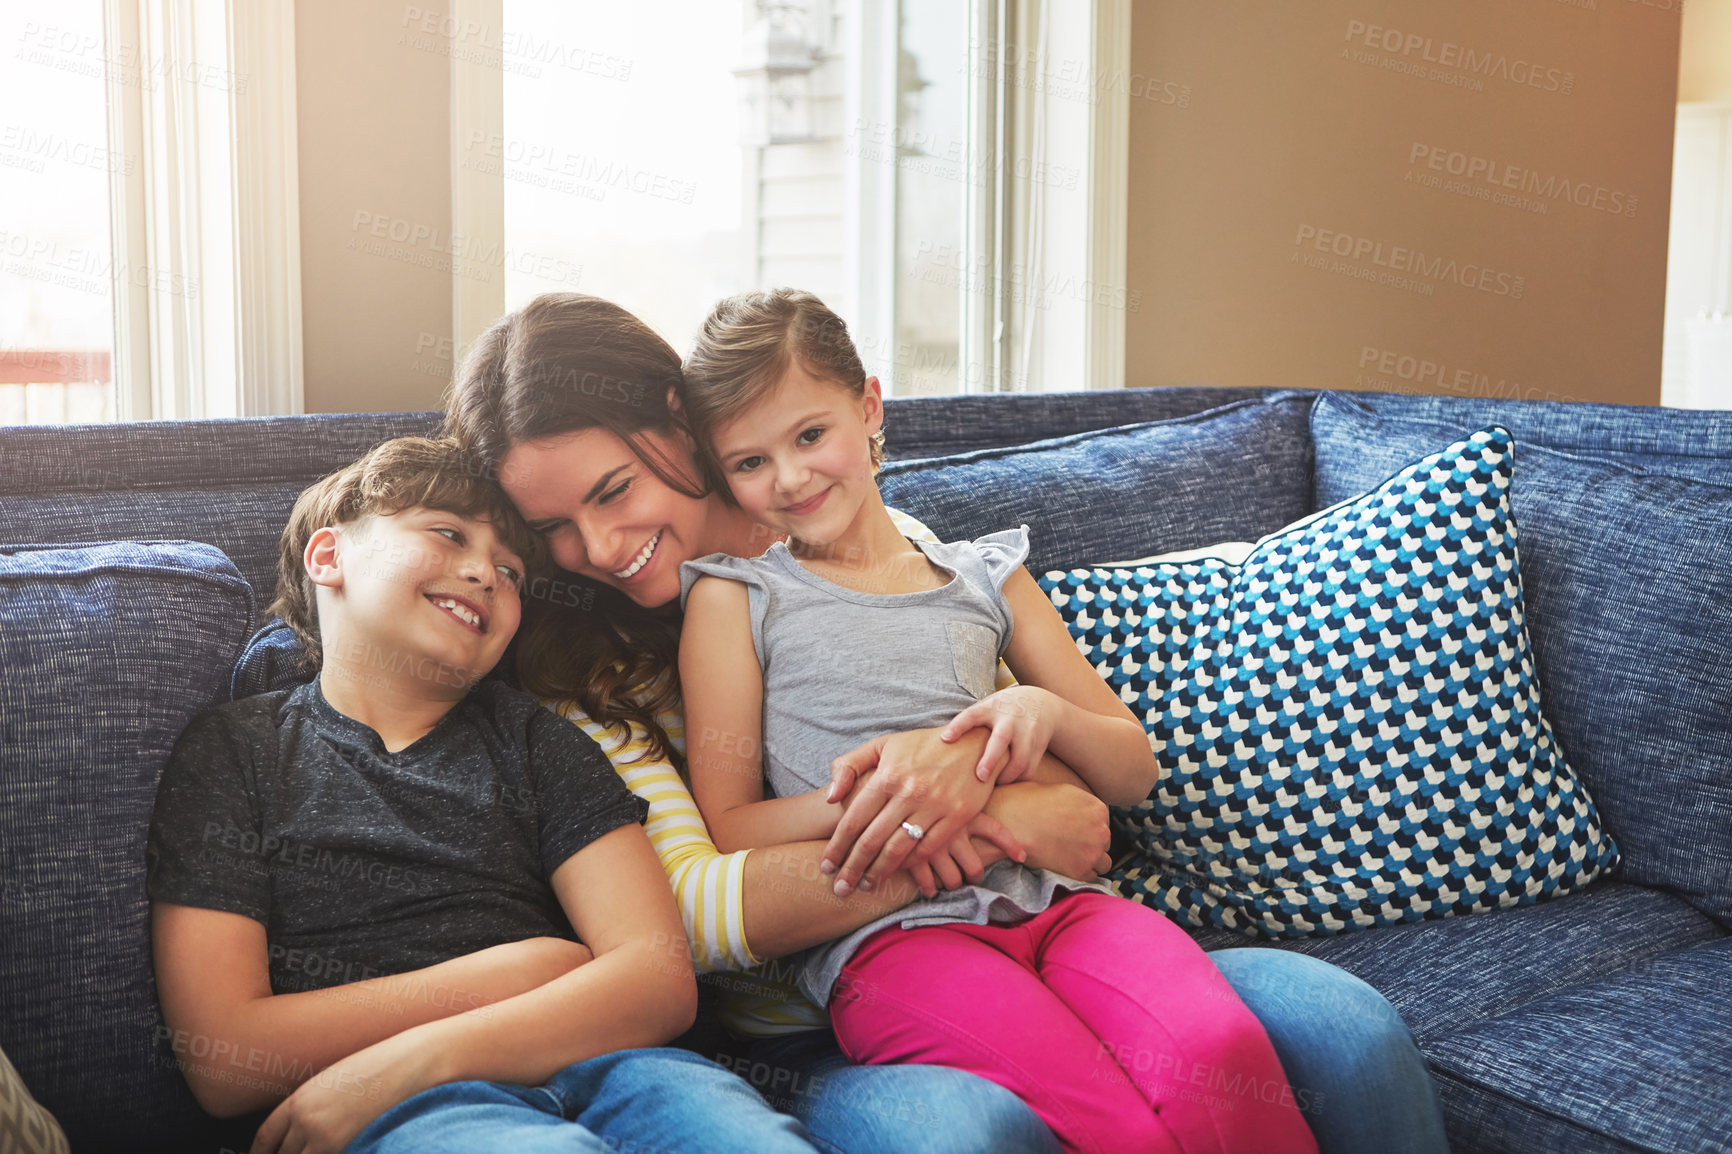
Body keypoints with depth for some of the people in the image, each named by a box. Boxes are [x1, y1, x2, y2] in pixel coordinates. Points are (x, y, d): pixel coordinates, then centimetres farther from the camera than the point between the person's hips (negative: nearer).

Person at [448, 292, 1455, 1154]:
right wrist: (994, 824, -17)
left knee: (1353, 1036, -19)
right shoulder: (578, 673, 3)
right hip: (815, 1039, -3)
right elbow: (690, 910, -11)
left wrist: (975, 751, -15)